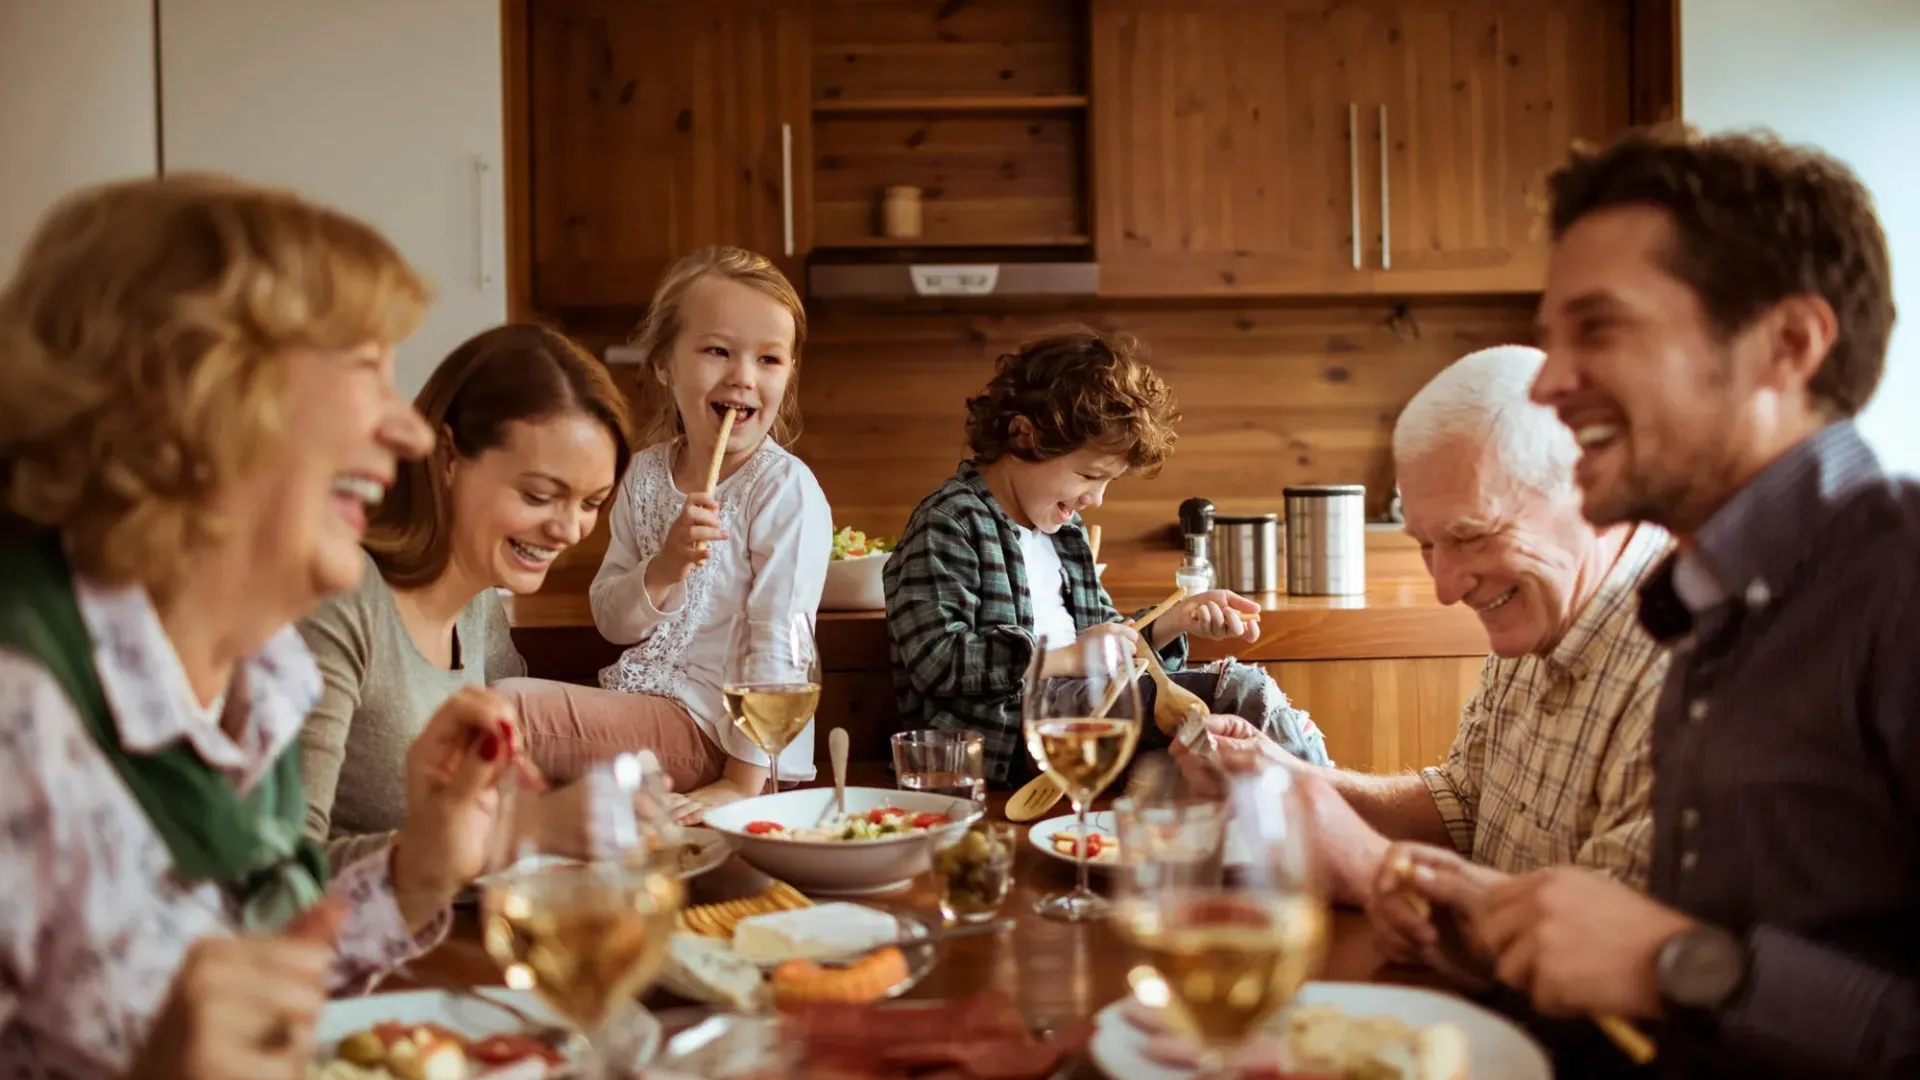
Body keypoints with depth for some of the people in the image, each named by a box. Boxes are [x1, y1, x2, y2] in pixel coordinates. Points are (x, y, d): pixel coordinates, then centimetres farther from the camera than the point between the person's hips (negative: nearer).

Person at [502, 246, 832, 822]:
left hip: (711, 726, -7)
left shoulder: (788, 492, -13)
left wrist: (743, 780, -19)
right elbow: (611, 621, 6)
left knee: (506, 706, -19)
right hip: (643, 701, 7)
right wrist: (662, 569, -15)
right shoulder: (646, 475, 7)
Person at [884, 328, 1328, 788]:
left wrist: (1175, 620, 6)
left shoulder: (1064, 528, 21)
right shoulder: (950, 523, -9)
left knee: (1243, 687, -4)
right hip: (1010, 741, -9)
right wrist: (1068, 658, -20)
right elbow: (937, 660, -20)